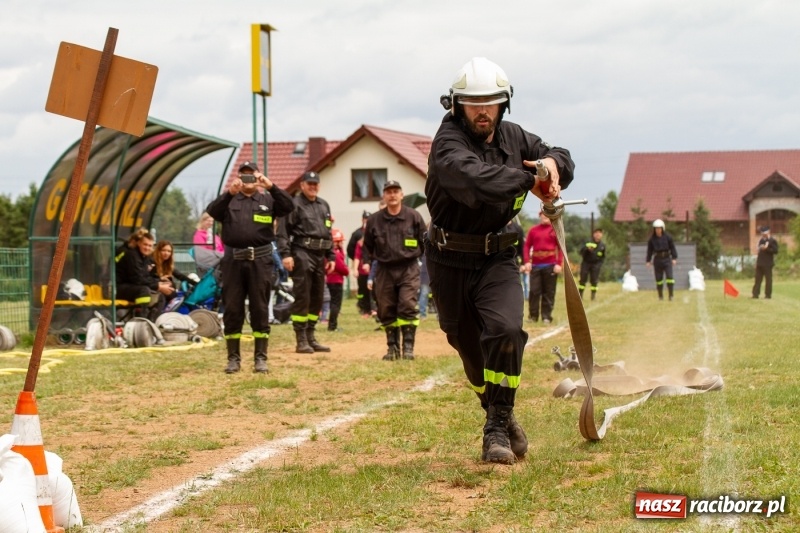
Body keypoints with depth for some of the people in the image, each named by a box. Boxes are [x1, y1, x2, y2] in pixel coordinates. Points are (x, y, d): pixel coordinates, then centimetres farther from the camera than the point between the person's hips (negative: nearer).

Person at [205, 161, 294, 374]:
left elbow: (288, 207, -7)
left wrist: (272, 187, -21)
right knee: (232, 310, 3)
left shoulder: (267, 200, 11)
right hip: (233, 260, 1)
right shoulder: (229, 201, 12)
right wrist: (229, 193, -24)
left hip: (260, 260, -1)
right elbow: (212, 211, -8)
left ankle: (260, 358, 5)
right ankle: (233, 358, 9)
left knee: (260, 310, 1)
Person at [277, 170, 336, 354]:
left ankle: (311, 338, 19)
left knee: (317, 298, 10)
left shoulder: (324, 206, 20)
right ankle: (301, 341, -5)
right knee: (302, 297, -8)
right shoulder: (294, 204, -3)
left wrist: (331, 256, 19)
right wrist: (285, 254, -18)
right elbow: (283, 232, -9)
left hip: (319, 255, 8)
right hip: (302, 254, -8)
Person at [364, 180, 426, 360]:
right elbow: (368, 245, 16)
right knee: (386, 311, 4)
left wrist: (413, 255, 9)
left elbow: (424, 241, 8)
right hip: (384, 270, 2)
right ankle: (392, 347, 14)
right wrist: (379, 258, 13)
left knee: (408, 306, -11)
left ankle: (408, 346, -7)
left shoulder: (414, 216, -2)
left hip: (408, 269, -2)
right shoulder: (374, 220, 1)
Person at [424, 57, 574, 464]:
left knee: (505, 330, -22)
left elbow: (562, 159, 15)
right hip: (451, 262, -2)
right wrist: (528, 179, -34)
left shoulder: (513, 137, 2)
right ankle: (501, 418, 34)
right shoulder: (448, 144, -16)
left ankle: (497, 429, -12)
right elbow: (474, 178, -37)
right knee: (469, 346, 10)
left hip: (498, 259, 2)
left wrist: (552, 162, -9)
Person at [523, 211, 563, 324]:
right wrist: (527, 262, -7)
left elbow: (561, 247, 0)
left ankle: (546, 317, 8)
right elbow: (527, 246, 6)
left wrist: (559, 264, -9)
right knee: (534, 291, -2)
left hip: (550, 265, -1)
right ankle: (533, 316, 6)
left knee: (549, 292, 2)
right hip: (535, 265, 1)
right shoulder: (533, 230, 8)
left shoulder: (555, 230, 4)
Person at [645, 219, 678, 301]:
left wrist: (674, 258, -4)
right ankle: (660, 296, 13)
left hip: (666, 258, -1)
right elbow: (649, 250, 7)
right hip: (657, 259, 1)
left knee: (669, 276, -11)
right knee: (658, 278, 4)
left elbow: (672, 247, 2)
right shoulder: (652, 239, 2)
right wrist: (648, 261, 4)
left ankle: (671, 295, -8)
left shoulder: (667, 237, -1)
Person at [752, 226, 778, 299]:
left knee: (768, 279, -2)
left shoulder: (772, 241, -4)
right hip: (760, 263, 7)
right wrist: (757, 262, 18)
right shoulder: (761, 240, 17)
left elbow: (775, 251, -14)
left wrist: (766, 249, -22)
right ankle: (755, 294, 6)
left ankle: (768, 295, 2)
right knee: (758, 279, 5)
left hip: (767, 264, -7)